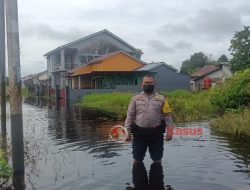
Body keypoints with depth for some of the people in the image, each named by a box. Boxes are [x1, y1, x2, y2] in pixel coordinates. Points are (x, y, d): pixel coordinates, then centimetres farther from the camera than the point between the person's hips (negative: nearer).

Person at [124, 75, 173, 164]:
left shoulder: (161, 99, 4)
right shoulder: (135, 98, 4)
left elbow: (167, 115, 3)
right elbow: (130, 116, 4)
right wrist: (128, 132, -2)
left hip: (156, 133, 0)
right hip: (139, 133, 1)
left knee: (157, 160, 11)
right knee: (137, 160, 10)